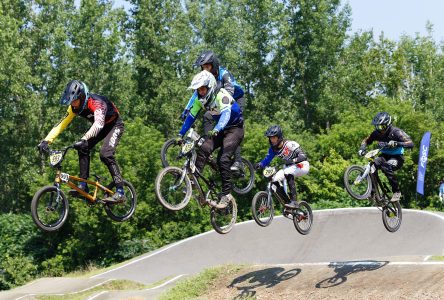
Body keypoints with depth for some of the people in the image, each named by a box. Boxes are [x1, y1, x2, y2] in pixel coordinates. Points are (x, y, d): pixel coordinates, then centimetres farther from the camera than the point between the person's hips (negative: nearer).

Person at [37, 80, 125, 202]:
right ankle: (83, 186, -11)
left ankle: (120, 193, -25)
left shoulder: (97, 103, -36)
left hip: (114, 125, -7)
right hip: (101, 127, 7)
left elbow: (98, 124, -51)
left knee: (105, 154, -26)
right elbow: (61, 125, -15)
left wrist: (84, 139, -66)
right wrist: (45, 141, -27)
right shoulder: (74, 107, -14)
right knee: (83, 148, -14)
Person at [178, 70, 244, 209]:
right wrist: (180, 135, -9)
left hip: (235, 128, -7)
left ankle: (227, 194, -16)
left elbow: (226, 114, -43)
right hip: (220, 129, 7)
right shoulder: (200, 100, -5)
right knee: (204, 149, -19)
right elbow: (191, 117, -1)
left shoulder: (221, 95, -27)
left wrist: (216, 130, -60)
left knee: (223, 158, -22)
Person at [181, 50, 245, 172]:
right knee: (207, 116, -17)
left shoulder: (224, 74, -28)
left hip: (236, 101, -6)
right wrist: (186, 110, -22)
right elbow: (197, 94, -11)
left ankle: (238, 162, -20)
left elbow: (229, 92, -40)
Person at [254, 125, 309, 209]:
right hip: (290, 167, 7)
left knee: (288, 173, -35)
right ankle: (287, 202, 2)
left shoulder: (290, 144, -25)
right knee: (275, 179, -12)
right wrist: (260, 164, -24)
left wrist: (292, 160, -49)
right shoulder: (273, 148, -5)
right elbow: (267, 159, -3)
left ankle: (294, 202, -34)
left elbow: (303, 156, -32)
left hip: (302, 165, -7)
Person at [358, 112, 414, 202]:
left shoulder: (396, 132, -21)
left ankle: (396, 191, -20)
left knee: (386, 167, -35)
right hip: (385, 156, 5)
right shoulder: (377, 133, -7)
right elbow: (366, 141, 7)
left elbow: (410, 144, -31)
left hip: (397, 157, -5)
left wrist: (397, 143, -47)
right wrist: (362, 148, -15)